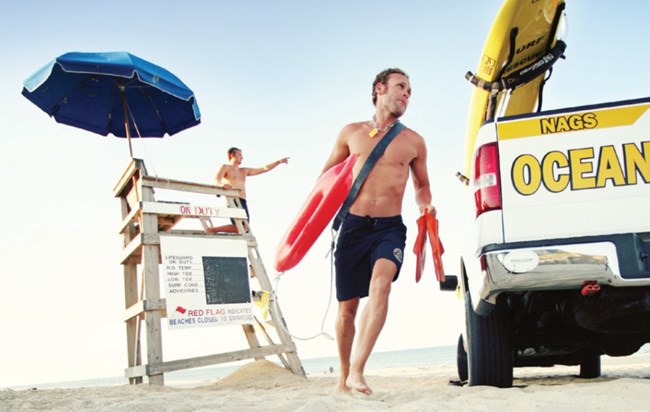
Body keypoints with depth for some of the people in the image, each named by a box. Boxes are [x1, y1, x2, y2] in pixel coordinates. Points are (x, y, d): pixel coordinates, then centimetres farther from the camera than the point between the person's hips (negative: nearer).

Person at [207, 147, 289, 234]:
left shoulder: (244, 171, 29)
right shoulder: (225, 167, 10)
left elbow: (264, 169, 28)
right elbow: (217, 180, -8)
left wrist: (279, 162, 22)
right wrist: (222, 184, -32)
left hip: (243, 202, 7)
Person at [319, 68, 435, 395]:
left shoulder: (413, 142, 9)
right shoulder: (351, 132, 9)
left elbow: (422, 185, 22)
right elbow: (327, 175, 17)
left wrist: (426, 205, 1)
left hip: (390, 228, -1)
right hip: (353, 226, 1)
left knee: (380, 284, -29)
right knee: (347, 307, 4)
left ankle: (357, 371, -32)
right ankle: (343, 377, 24)